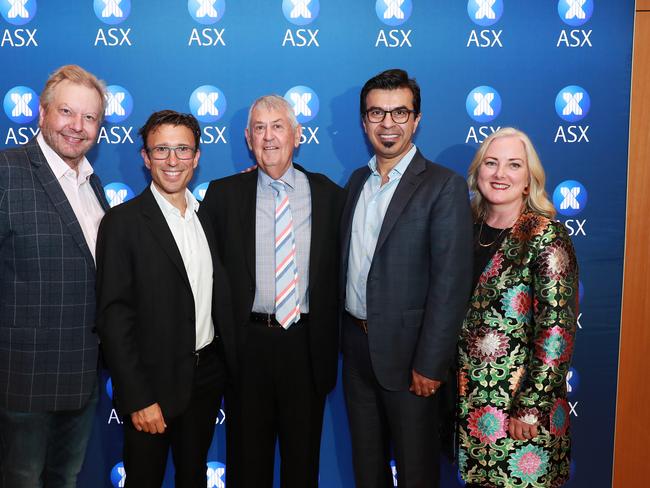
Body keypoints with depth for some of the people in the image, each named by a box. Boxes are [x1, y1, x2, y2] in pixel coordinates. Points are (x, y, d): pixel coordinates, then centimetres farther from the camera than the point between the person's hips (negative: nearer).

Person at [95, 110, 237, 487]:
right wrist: (138, 398, -16)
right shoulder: (124, 222, -11)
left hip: (208, 374, 5)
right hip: (154, 384, -5)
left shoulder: (208, 217, 6)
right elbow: (114, 315, -14)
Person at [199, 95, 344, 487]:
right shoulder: (224, 194, 2)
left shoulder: (328, 194, 3)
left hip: (307, 344, 1)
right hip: (248, 342, 0)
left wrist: (331, 340, 0)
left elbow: (336, 271, 5)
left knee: (304, 456, 14)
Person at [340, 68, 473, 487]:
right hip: (357, 347, 6)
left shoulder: (444, 186, -12)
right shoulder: (358, 181, 9)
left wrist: (429, 365, -18)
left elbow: (451, 283, -16)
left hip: (406, 354, -5)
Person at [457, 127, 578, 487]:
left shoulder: (546, 237, -14)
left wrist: (529, 409, -17)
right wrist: (456, 385, 9)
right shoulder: (470, 228, 3)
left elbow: (556, 330, -17)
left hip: (520, 404, -5)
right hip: (469, 399, 5)